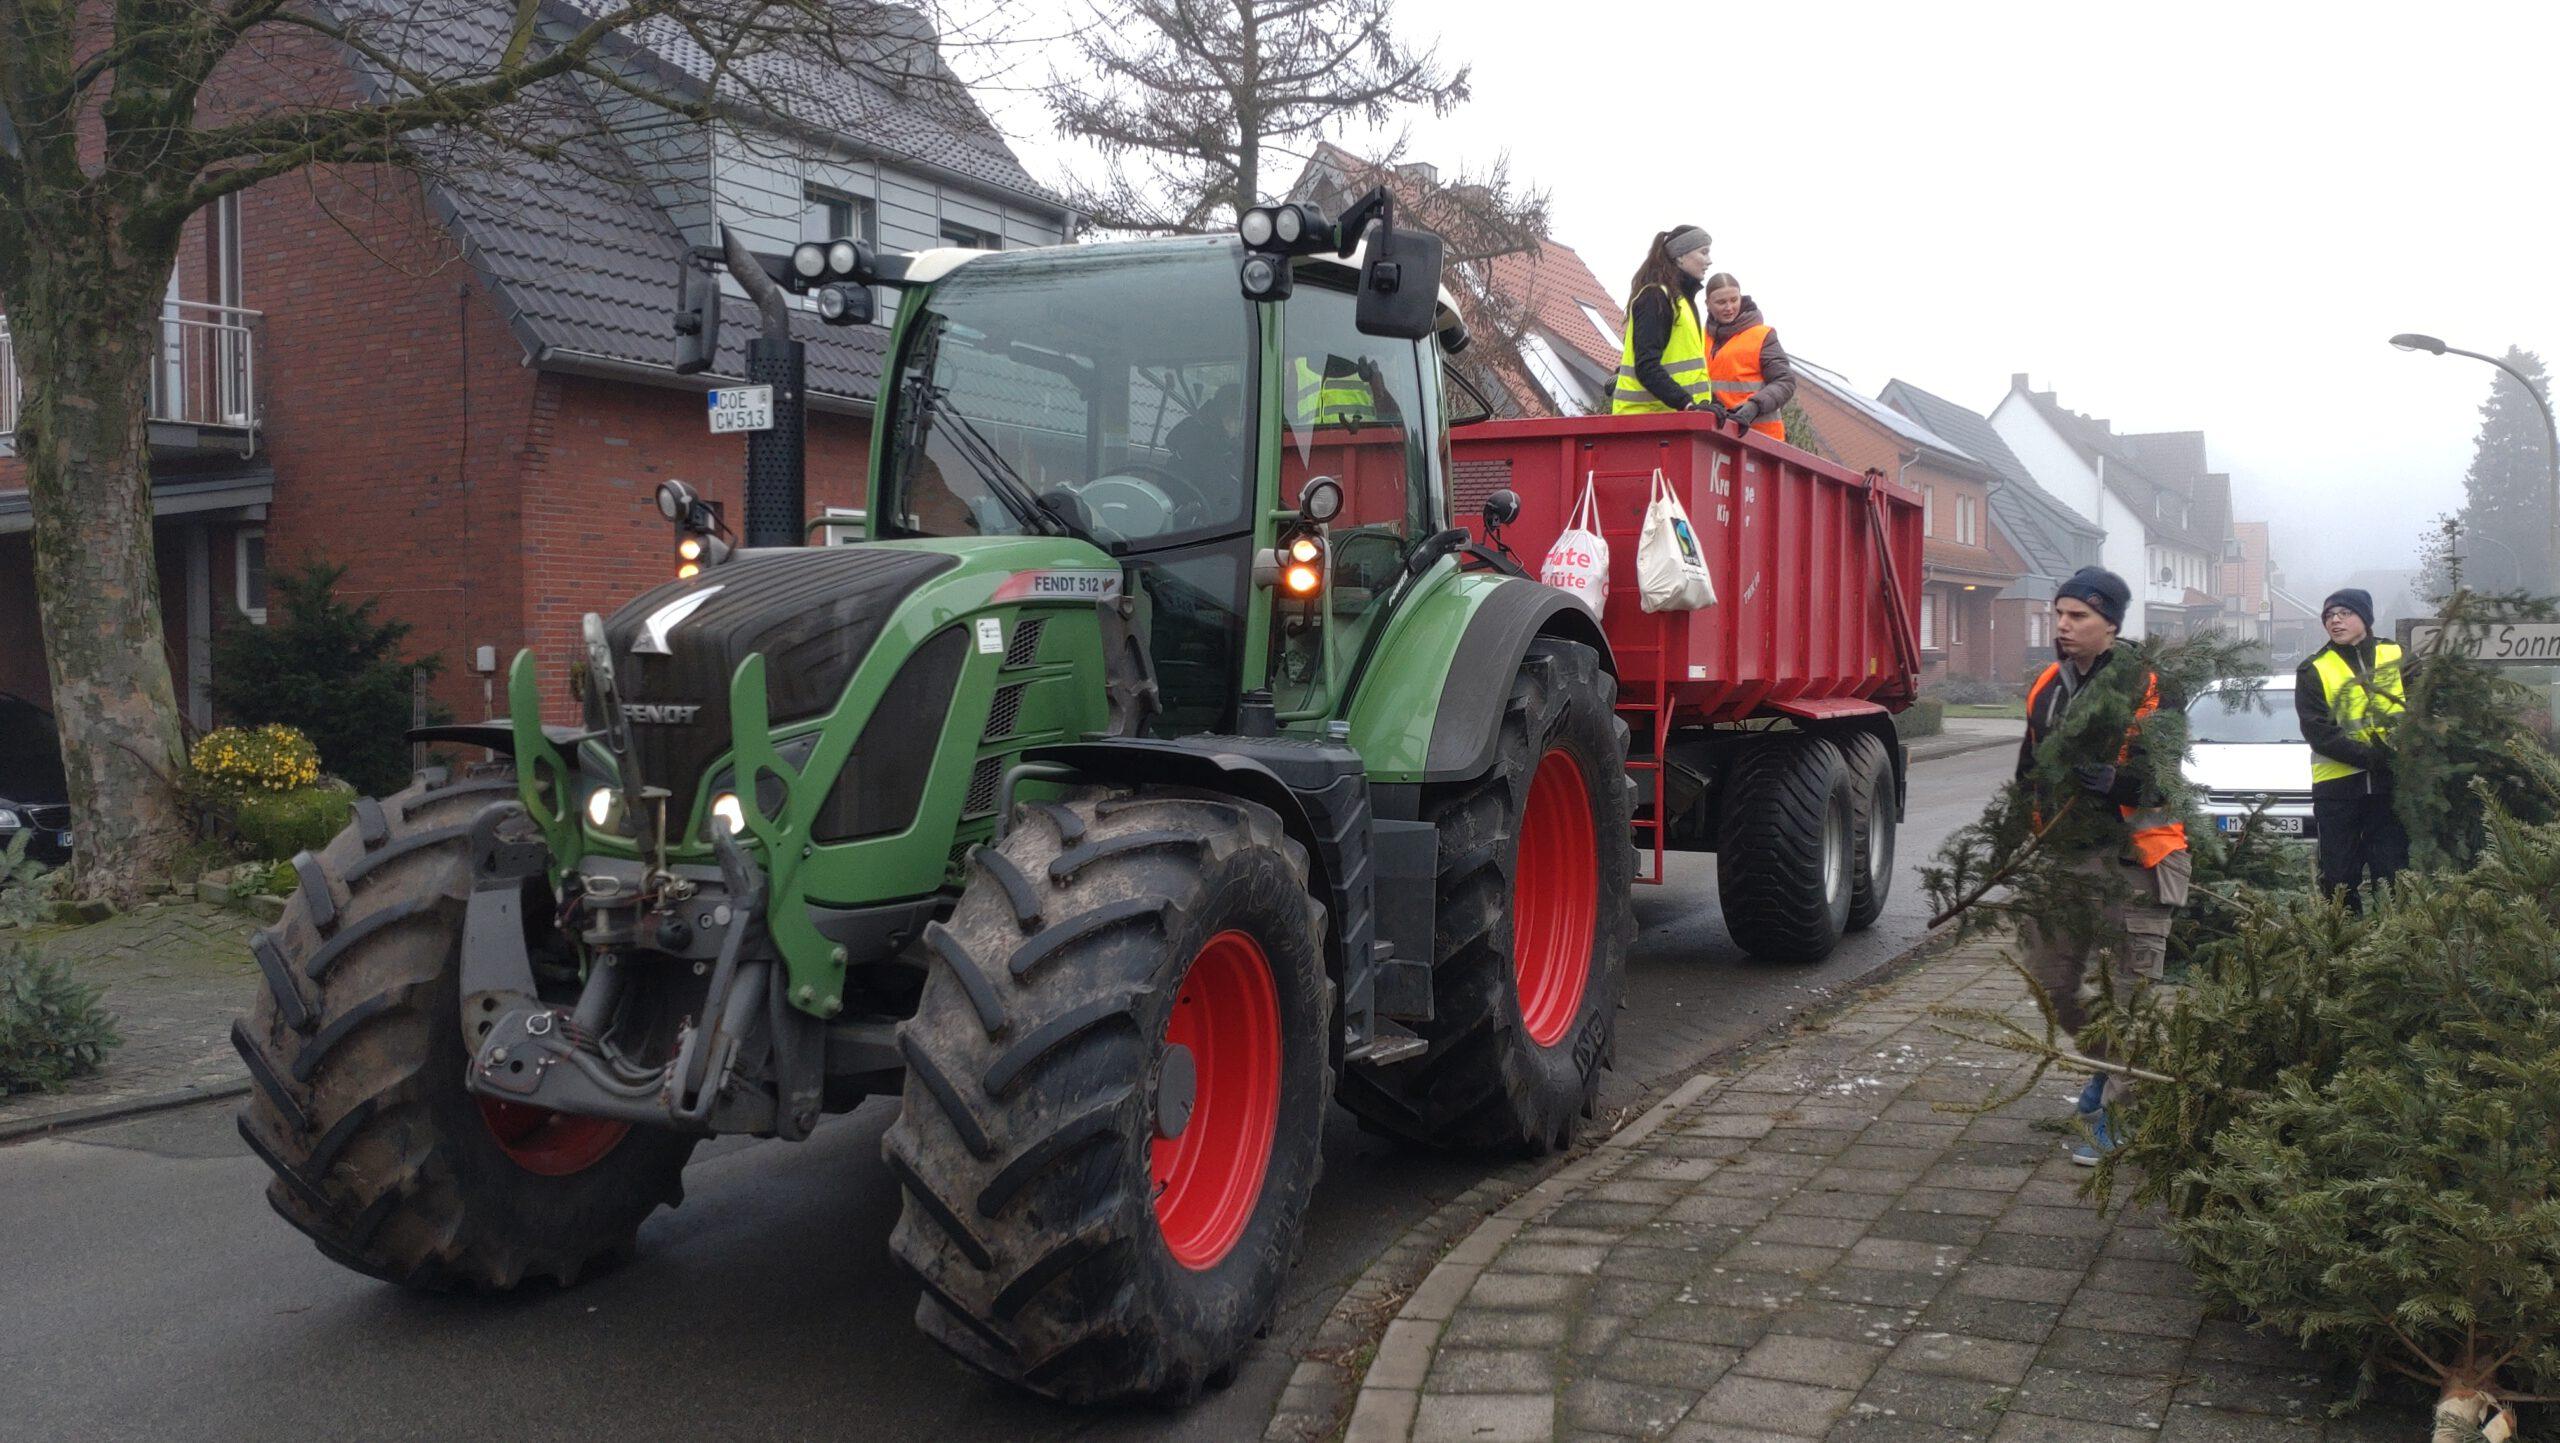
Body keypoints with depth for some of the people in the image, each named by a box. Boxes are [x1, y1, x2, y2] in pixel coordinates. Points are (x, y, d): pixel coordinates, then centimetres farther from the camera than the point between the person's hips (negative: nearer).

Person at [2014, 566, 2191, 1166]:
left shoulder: (2144, 686, -11)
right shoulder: (2048, 687, 11)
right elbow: (2030, 771, 21)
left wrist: (2116, 782, -37)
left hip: (2132, 856, -7)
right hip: (2064, 854, 7)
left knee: (2134, 988, -2)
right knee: (2052, 979, 11)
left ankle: (2115, 1112, 7)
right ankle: (2110, 1062, 37)